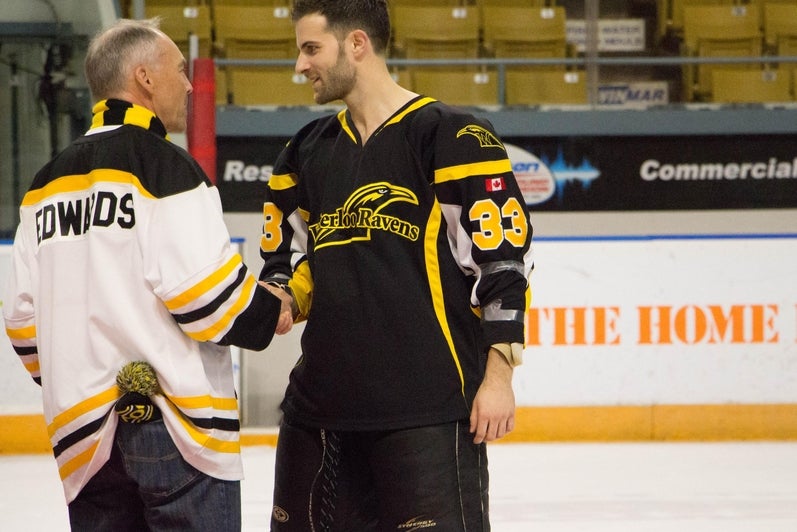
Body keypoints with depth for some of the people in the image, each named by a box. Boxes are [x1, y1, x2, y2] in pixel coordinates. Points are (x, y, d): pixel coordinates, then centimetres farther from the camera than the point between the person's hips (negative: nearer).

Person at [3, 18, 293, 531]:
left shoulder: (48, 183, 12)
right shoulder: (166, 167, -9)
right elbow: (201, 290, -16)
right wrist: (267, 315, 2)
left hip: (84, 428, 7)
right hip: (174, 421, -7)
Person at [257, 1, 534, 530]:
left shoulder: (452, 138, -8)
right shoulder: (309, 150, 14)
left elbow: (503, 259, -9)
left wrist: (498, 374, -12)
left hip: (429, 406, -7)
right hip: (322, 402, 7)